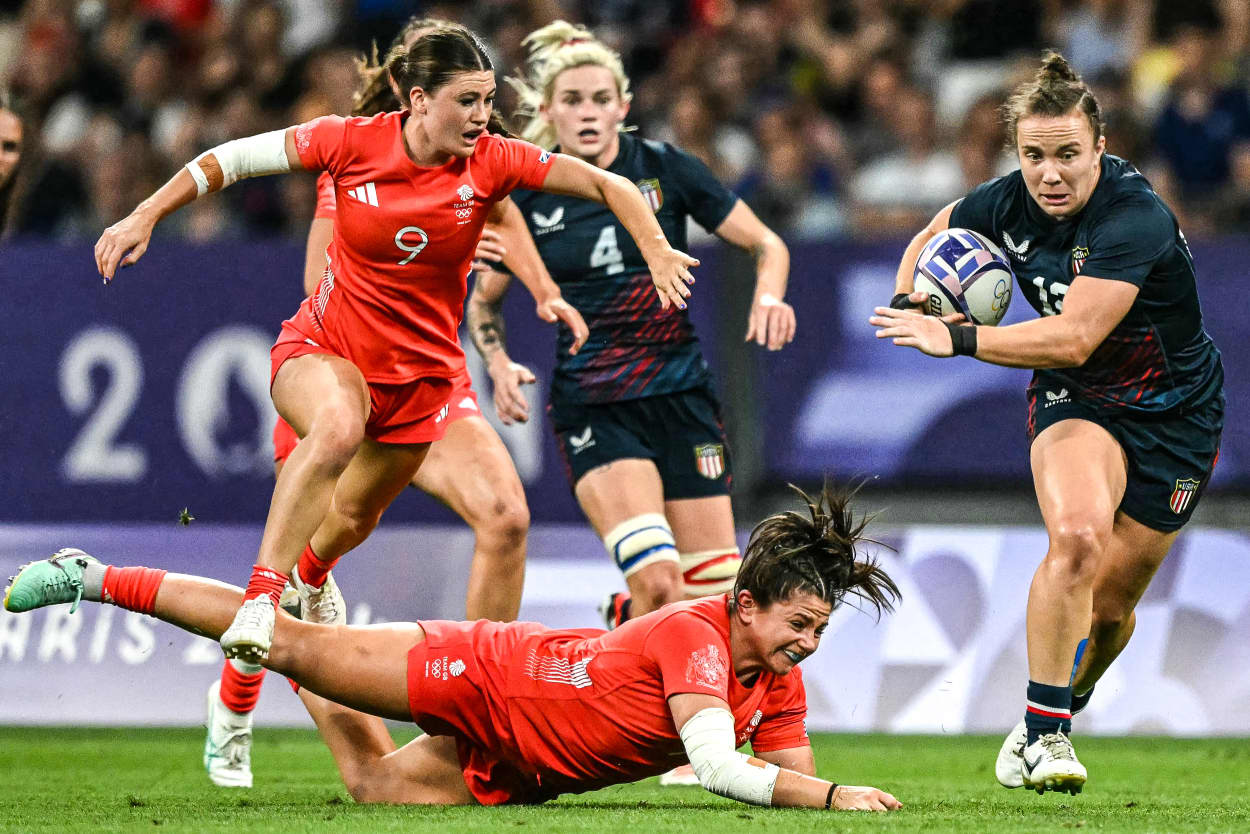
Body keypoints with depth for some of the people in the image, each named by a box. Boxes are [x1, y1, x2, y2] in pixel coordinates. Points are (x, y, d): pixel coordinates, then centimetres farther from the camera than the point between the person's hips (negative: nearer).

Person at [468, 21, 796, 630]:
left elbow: (766, 244, 5)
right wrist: (499, 365, -3)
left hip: (680, 395, 2)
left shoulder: (665, 169, -1)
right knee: (657, 585, -24)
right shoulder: (527, 198, 1)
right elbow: (483, 299, 16)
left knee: (719, 591, -2)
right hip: (592, 412, -2)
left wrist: (769, 295, -16)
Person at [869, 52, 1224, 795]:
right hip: (1076, 401, 2)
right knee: (1076, 538, -28)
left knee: (1109, 603, 4)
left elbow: (1074, 337, -39)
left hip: (1175, 413, -2)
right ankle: (1045, 732, -21)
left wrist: (958, 340, -40)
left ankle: (1061, 708, 35)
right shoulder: (1008, 203, -12)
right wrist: (909, 303, -10)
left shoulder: (1135, 218, -31)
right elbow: (931, 240, 10)